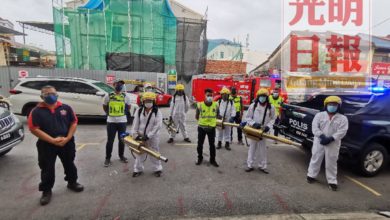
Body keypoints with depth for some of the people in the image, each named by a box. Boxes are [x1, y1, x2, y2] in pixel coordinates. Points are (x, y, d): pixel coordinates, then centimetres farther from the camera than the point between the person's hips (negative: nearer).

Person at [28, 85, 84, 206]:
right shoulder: (37, 111, -6)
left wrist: (67, 138, -10)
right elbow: (34, 129, -12)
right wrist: (52, 140, -18)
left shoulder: (66, 108, 1)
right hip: (46, 145, -2)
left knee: (69, 164, 17)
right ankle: (46, 190, 25)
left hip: (67, 143, 2)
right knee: (47, 169, 7)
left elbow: (74, 123, 2)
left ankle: (72, 182, 37)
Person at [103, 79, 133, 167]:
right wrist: (109, 113, 13)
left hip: (122, 121, 1)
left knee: (122, 140, 11)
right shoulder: (108, 96, -2)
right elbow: (104, 106, 13)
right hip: (111, 121, -1)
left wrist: (122, 112, 9)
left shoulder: (125, 96, -1)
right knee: (110, 140, 2)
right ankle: (108, 158, 15)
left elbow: (129, 106, 13)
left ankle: (121, 156, 28)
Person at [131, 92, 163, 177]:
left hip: (153, 137, -2)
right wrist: (135, 135, -12)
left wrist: (148, 136, -22)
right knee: (139, 154, 13)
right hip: (141, 136, 3)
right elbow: (135, 124, -2)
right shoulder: (139, 111, -2)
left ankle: (157, 169, 26)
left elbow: (158, 126, -18)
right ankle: (138, 169, 29)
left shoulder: (157, 112, -11)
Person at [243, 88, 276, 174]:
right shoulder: (253, 106, -6)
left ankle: (262, 166, 23)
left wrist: (268, 126, -9)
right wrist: (253, 124, -17)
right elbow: (248, 117, -1)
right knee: (252, 147, 8)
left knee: (262, 149, 9)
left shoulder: (270, 107, -1)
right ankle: (250, 165, 18)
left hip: (263, 131, 1)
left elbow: (272, 119, 8)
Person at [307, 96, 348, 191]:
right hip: (319, 141, 1)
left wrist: (331, 138, -21)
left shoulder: (343, 118, 1)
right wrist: (322, 136, -21)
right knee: (316, 159, 10)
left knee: (331, 162, 5)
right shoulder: (319, 115, 2)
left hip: (333, 143, 0)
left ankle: (332, 181, 17)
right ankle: (311, 175, 24)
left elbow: (342, 131, -9)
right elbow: (314, 127, -7)